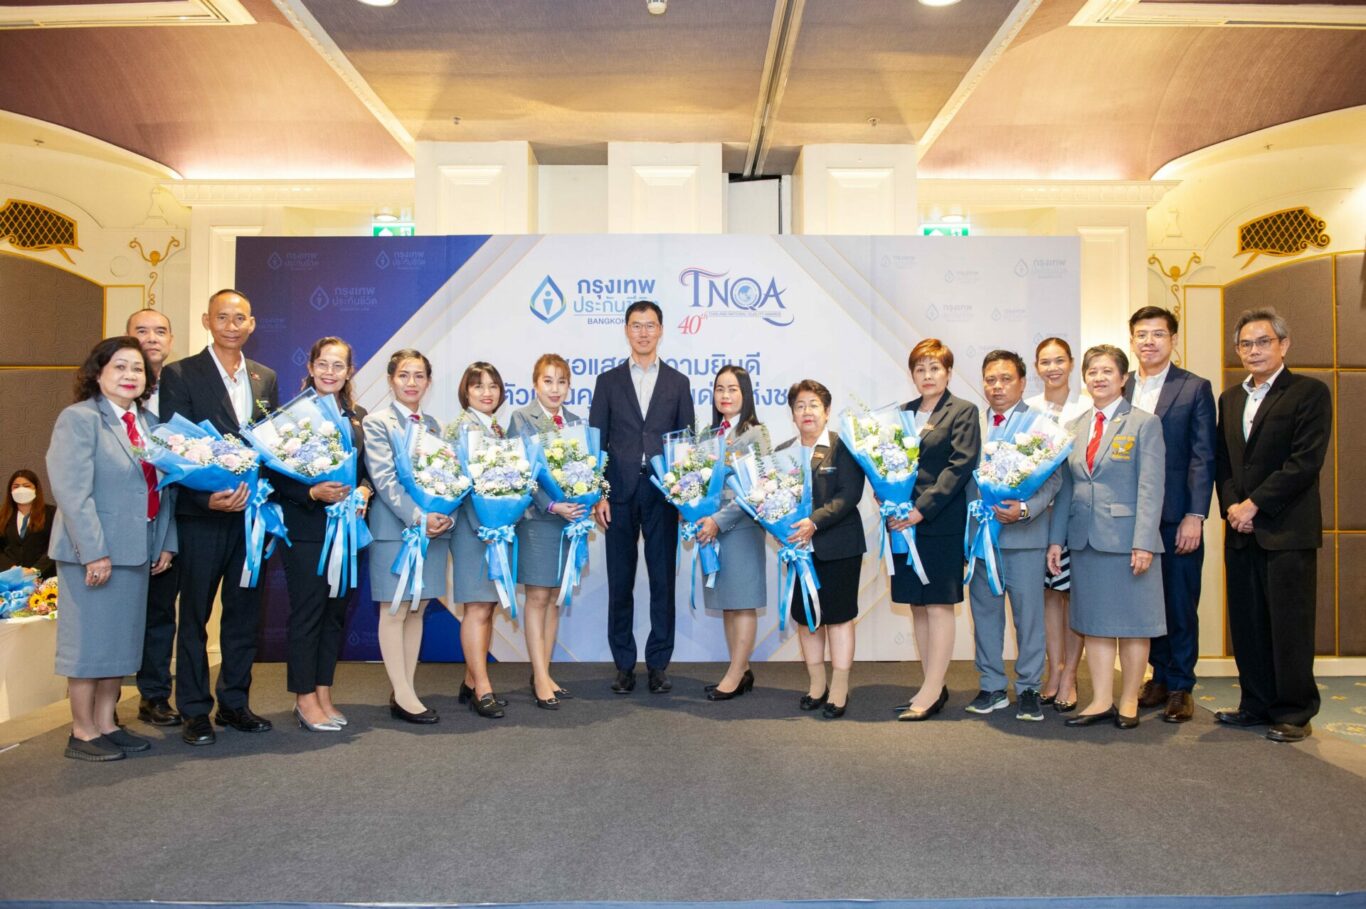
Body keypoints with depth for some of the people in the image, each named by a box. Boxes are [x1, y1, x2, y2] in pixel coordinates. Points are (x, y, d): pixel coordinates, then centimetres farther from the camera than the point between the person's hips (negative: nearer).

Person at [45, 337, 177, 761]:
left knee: (121, 639, 14)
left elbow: (164, 487, 14)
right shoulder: (79, 419, -9)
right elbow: (73, 491, -17)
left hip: (136, 551, 7)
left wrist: (166, 543, 7)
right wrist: (94, 551, -21)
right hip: (93, 552, -7)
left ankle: (106, 724, 26)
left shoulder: (151, 422, 12)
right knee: (89, 640, 2)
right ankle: (82, 733, 15)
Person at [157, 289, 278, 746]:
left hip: (252, 511, 4)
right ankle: (195, 711, 17)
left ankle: (234, 703, 24)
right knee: (195, 614, 6)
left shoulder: (265, 378, 11)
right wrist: (207, 498, -20)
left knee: (244, 611, 12)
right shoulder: (179, 375, -3)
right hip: (202, 514, -4)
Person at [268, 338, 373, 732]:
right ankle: (305, 699, 13)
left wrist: (364, 491, -5)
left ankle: (323, 693, 23)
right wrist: (314, 493, -22)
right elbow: (278, 474, -8)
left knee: (337, 611, 11)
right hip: (307, 530, -5)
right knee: (307, 611, 1)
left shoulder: (358, 416, 11)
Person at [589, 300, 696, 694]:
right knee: (620, 584, 5)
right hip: (619, 495, 0)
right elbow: (596, 442, 4)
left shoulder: (678, 383, 9)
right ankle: (624, 665, 16)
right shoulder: (608, 381, 8)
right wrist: (598, 495, -5)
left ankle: (659, 664, 15)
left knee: (663, 582, 4)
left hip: (663, 495, 0)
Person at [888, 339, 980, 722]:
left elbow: (960, 465, -11)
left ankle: (931, 693, 2)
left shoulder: (964, 412, -1)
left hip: (940, 523, -6)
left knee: (940, 606, -2)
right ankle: (934, 686, 19)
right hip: (904, 522, 6)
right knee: (917, 607, 9)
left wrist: (922, 509, -17)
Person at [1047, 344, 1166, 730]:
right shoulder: (1075, 426, 11)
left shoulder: (1144, 423, -3)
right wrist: (1056, 538, 6)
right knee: (1094, 622, 8)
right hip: (1085, 539, 5)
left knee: (1132, 623, 5)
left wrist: (1144, 542, -16)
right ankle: (1101, 701, 16)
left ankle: (1129, 701, 17)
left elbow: (1150, 488, -9)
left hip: (1127, 537, -5)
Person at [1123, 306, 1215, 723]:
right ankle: (1160, 677, 25)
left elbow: (1203, 457, -4)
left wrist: (1195, 516, -11)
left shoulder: (1195, 388, 0)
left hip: (1177, 516, -3)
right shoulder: (1120, 389, 9)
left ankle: (1180, 687, 17)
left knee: (1180, 604, 4)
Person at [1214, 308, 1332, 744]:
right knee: (1247, 624, 10)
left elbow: (1306, 461, -12)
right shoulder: (1230, 399, 16)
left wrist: (1254, 504, -13)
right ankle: (1257, 704, 21)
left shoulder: (1309, 392, -3)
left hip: (1287, 529, -6)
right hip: (1241, 530, 6)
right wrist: (1231, 505, -3)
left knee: (1289, 625, 0)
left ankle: (1294, 712, 12)